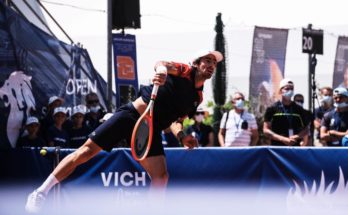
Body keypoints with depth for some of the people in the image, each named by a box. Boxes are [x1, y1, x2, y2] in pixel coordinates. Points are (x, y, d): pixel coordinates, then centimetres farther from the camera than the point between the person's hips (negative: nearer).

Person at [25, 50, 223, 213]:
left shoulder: (197, 98, 13)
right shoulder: (185, 71, -2)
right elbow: (162, 64, -23)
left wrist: (182, 136, -3)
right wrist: (161, 71, -47)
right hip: (131, 115, -5)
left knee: (161, 177, -13)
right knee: (87, 151, -8)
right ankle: (41, 192, -1)